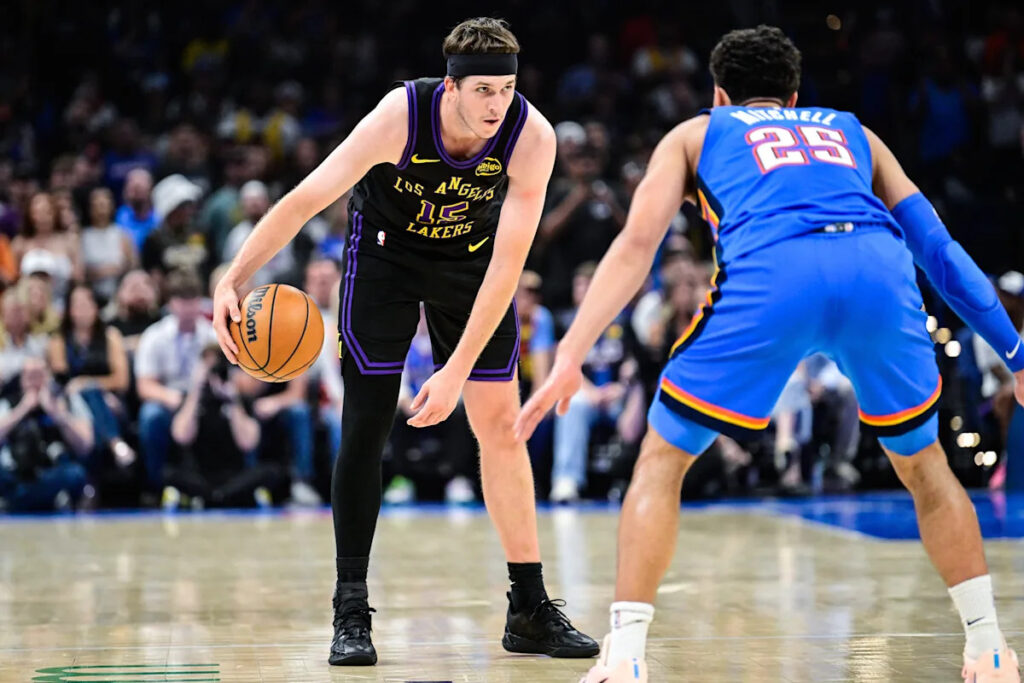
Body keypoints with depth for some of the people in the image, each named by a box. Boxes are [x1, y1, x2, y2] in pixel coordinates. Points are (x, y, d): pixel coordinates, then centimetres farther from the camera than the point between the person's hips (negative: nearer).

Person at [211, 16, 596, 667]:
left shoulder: (531, 137, -29)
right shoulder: (400, 117, -33)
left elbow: (508, 261, -29)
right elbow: (304, 200, -28)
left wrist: (456, 371, -32)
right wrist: (232, 280, -37)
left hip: (472, 258, 2)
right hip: (386, 252, -2)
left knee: (502, 424, 0)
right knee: (366, 426, -9)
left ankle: (530, 610, 8)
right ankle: (352, 612, -2)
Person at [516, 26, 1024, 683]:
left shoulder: (695, 134, 32)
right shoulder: (853, 132, 38)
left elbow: (636, 244, 16)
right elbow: (939, 249, 31)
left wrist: (570, 356, 10)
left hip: (768, 272, -2)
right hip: (878, 268, 2)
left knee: (662, 460, 16)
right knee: (924, 463, 26)